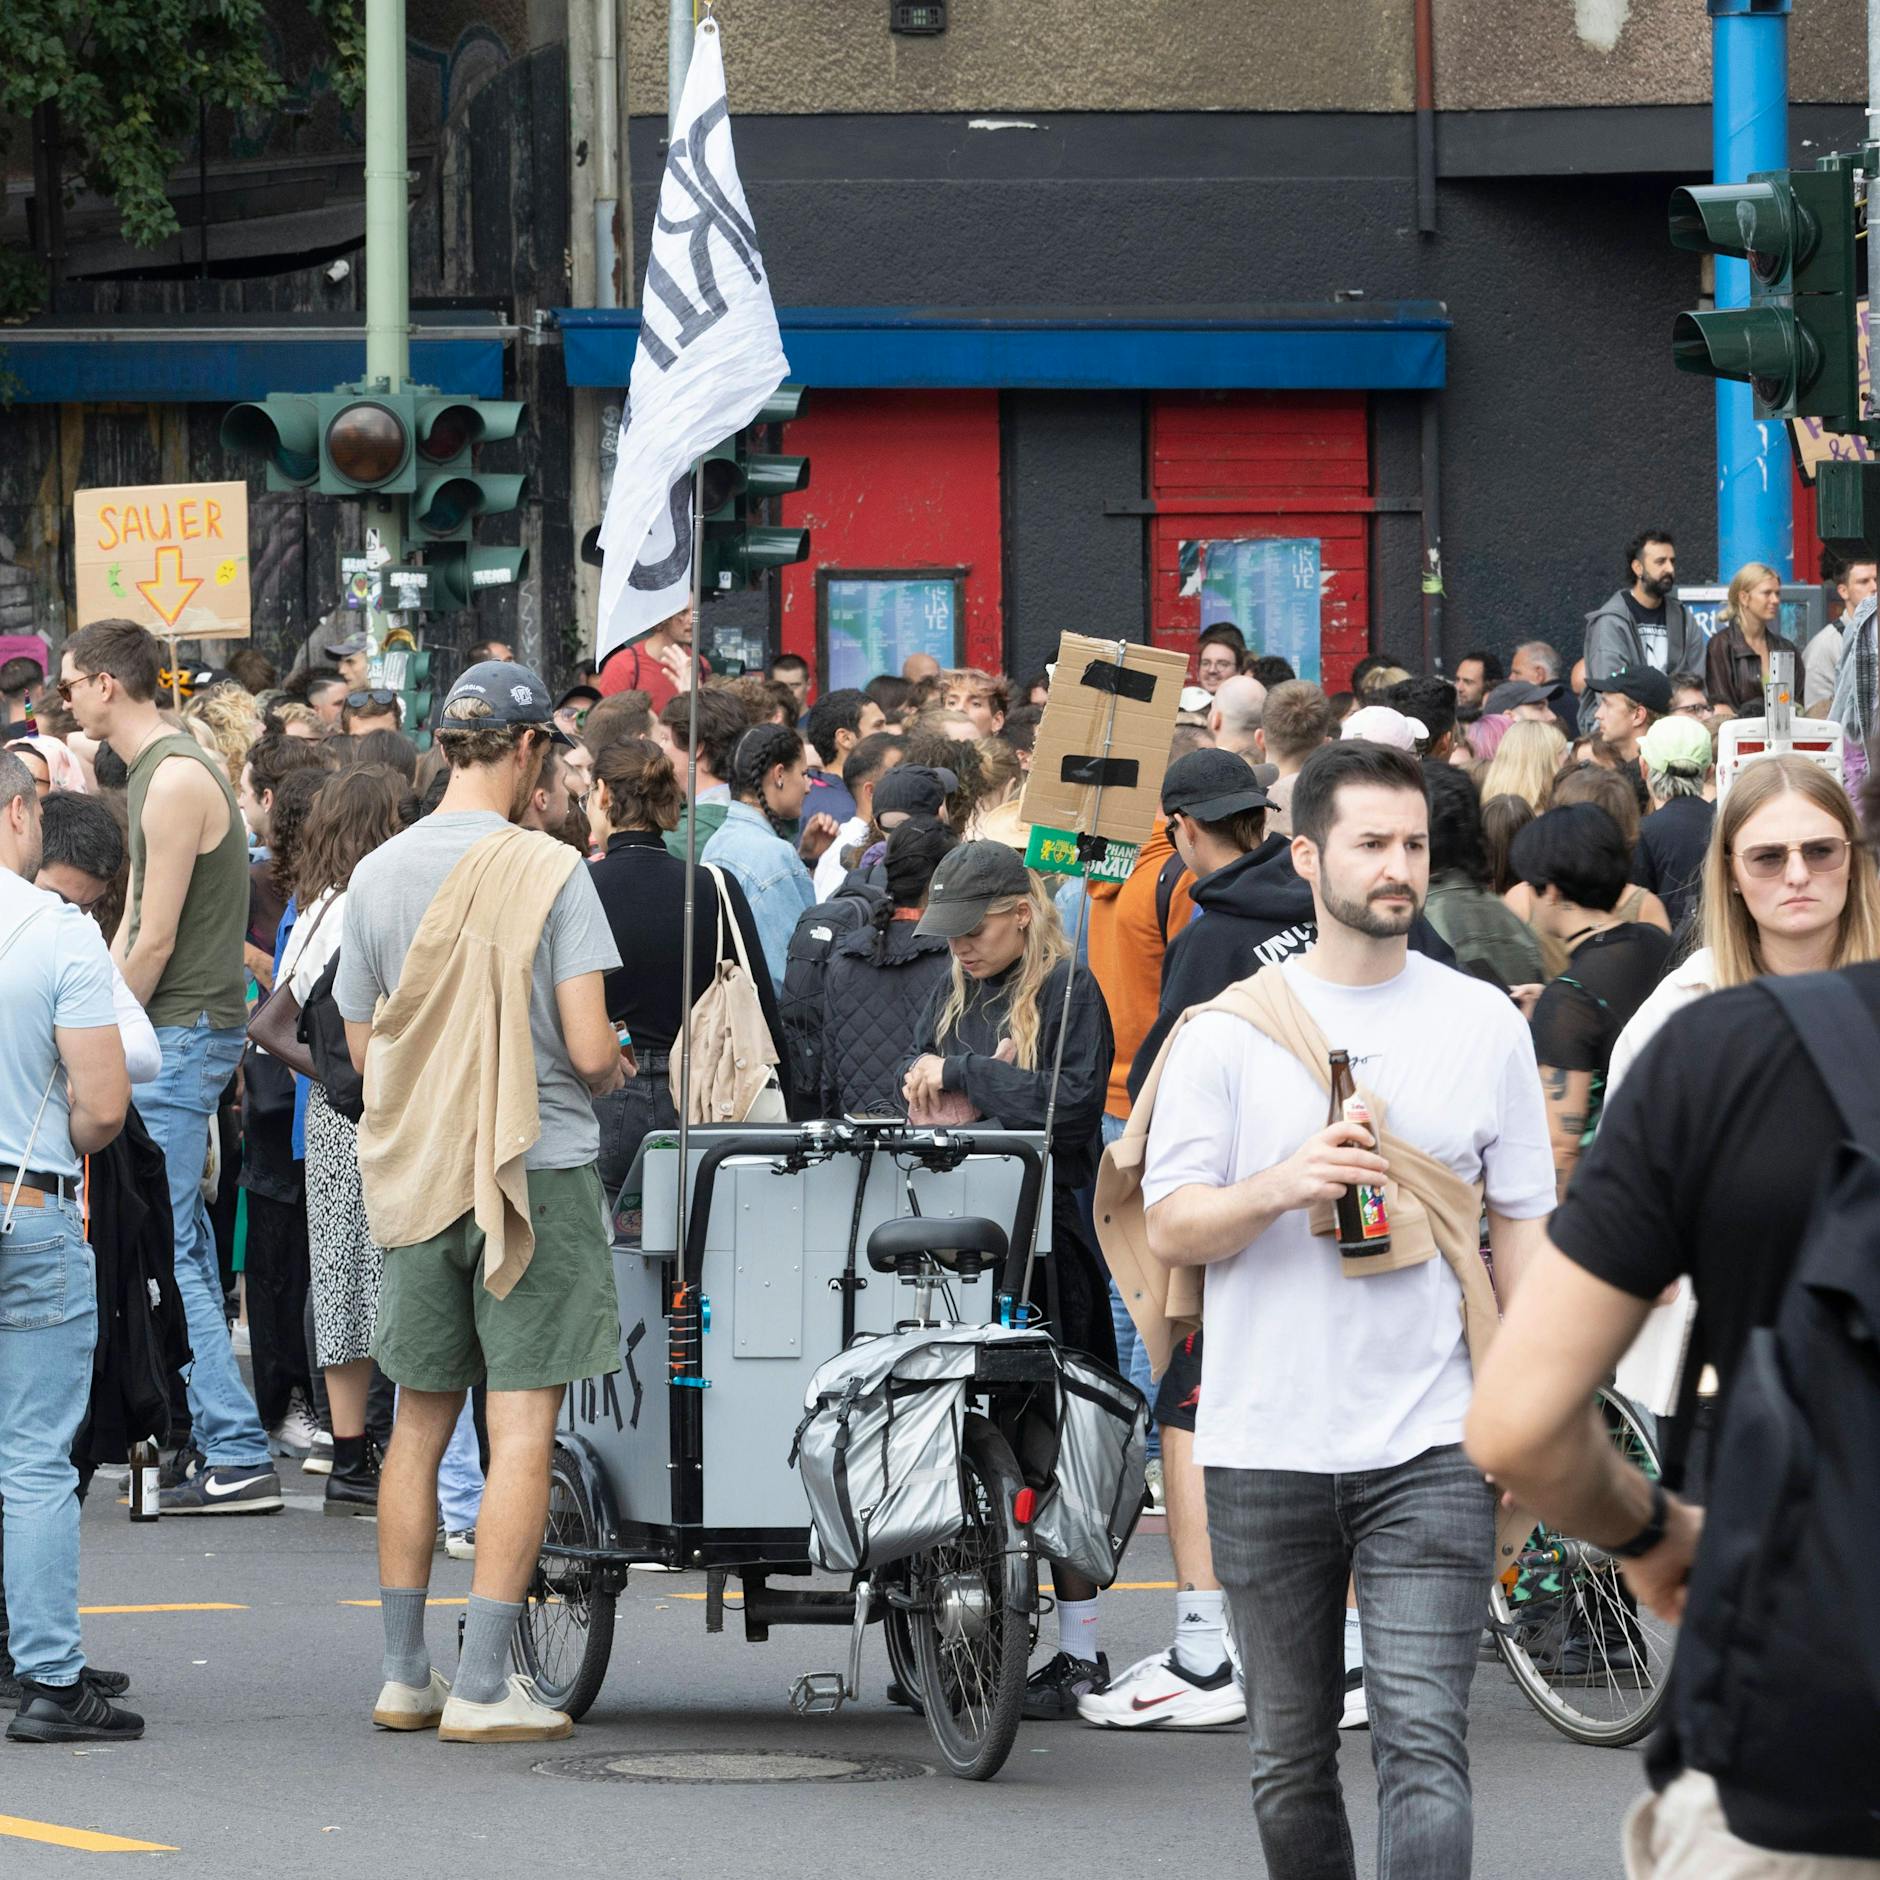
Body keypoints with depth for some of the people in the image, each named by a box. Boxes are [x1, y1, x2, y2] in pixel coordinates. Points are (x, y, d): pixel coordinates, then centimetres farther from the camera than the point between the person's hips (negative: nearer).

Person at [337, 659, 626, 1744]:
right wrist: (612, 1072, 8)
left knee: (419, 1426, 14)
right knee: (523, 1430, -2)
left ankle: (405, 1675, 17)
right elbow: (588, 1049, -15)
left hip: (415, 1172, 5)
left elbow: (363, 1048, 10)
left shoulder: (377, 874, 3)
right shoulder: (547, 873, -12)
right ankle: (484, 1685, -6)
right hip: (538, 1169, -5)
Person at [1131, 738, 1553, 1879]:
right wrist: (1281, 1186, -20)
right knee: (1291, 1762, 10)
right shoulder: (1230, 1032, 3)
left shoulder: (1484, 1023, 6)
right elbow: (1172, 1229, 0)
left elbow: (1523, 1226, 10)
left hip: (1431, 1451, -1)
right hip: (1265, 1450, 1)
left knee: (1424, 1747, -14)